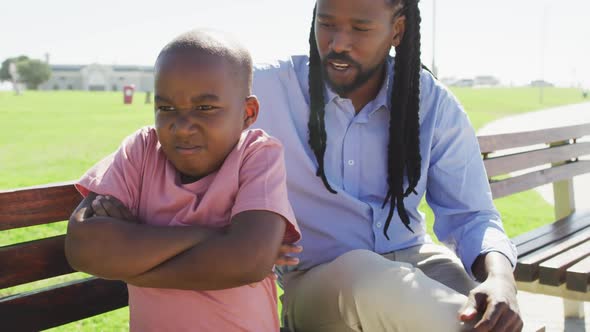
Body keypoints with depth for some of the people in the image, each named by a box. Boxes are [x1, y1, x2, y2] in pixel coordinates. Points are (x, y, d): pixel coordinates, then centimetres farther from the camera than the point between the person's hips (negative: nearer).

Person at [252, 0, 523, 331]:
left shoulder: (435, 104, 0)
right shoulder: (265, 89, -6)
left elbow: (470, 215, -1)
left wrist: (500, 278, -24)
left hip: (411, 260, 2)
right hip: (315, 277, -1)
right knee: (372, 285, -36)